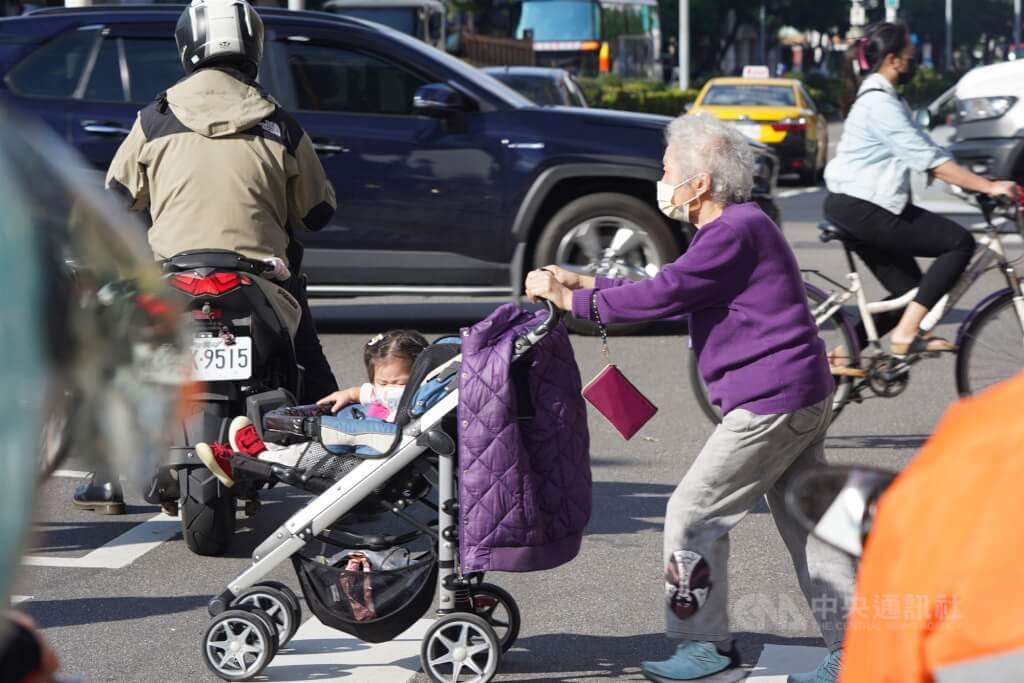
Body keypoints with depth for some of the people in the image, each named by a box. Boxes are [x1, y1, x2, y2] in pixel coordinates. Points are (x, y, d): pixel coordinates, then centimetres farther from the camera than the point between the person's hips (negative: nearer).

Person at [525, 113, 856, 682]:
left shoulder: (736, 232, -16)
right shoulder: (736, 227, 17)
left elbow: (660, 296, -20)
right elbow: (669, 291, 23)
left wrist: (570, 300, -10)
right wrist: (580, 282, 19)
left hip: (770, 402, -10)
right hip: (804, 398, 10)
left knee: (693, 514, -2)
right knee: (807, 522, 11)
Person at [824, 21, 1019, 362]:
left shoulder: (885, 100, 17)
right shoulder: (879, 104, -17)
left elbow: (928, 155, 15)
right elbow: (932, 161, -22)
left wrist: (981, 184, 8)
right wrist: (988, 187, -22)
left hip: (856, 209, 10)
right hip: (863, 209, -10)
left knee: (910, 292, 10)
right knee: (959, 242, -11)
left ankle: (843, 355, 11)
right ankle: (906, 334, -15)